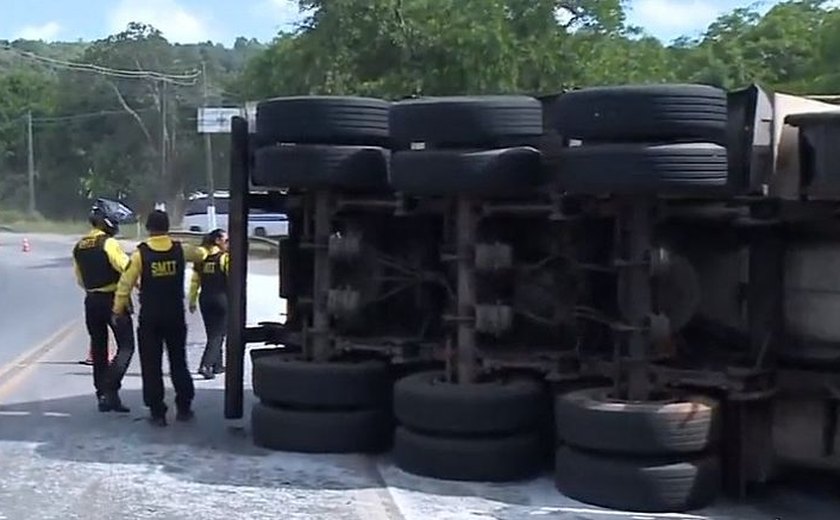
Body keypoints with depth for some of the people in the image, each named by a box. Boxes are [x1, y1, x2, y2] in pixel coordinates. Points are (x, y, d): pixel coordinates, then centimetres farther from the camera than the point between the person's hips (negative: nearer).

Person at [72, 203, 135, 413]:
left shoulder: (78, 247, 11)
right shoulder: (109, 243, -12)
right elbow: (127, 269, -20)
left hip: (91, 301, 7)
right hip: (114, 299, -7)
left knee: (99, 348, 13)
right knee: (126, 346, -3)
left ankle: (102, 395, 15)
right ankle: (111, 388, -18)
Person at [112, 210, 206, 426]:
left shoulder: (140, 253, -10)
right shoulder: (180, 250, -3)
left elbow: (126, 282, -9)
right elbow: (199, 254, 18)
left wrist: (118, 308, 2)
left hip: (150, 317, -2)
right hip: (175, 315, 2)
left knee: (151, 364, 5)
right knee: (178, 362, 15)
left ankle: (157, 412, 4)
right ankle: (184, 407, 18)